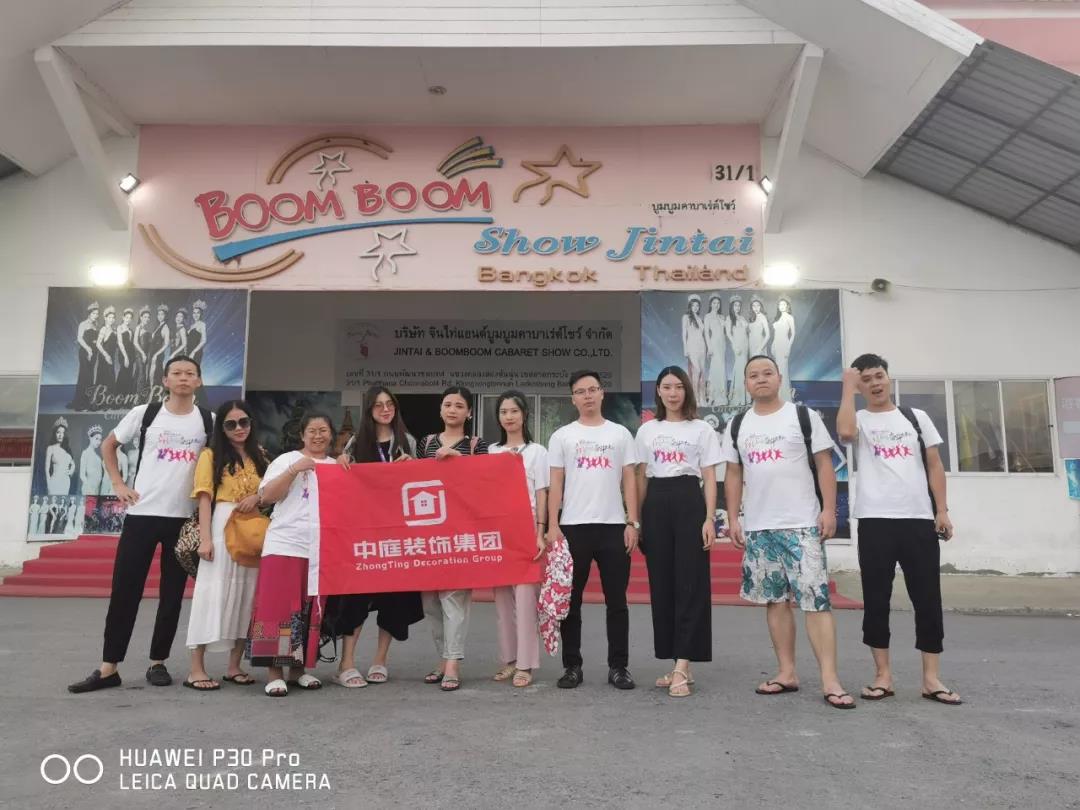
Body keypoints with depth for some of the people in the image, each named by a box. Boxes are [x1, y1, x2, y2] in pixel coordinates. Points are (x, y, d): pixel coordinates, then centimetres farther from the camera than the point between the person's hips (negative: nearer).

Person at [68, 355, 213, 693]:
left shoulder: (209, 421, 2)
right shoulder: (144, 413, 2)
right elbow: (108, 445, 14)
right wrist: (118, 484, 4)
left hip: (185, 518, 0)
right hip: (142, 514, 0)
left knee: (172, 594, 6)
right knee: (124, 591, 2)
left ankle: (157, 663, 18)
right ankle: (108, 668, 11)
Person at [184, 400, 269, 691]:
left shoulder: (259, 457, 16)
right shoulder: (211, 455, 2)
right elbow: (205, 498, -5)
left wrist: (259, 496, -6)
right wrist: (205, 538, -14)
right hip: (223, 529, -5)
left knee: (246, 596, 6)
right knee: (213, 594, -5)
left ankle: (234, 666, 15)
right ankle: (196, 669, 2)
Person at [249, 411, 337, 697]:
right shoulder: (287, 460, 4)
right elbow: (265, 497, -6)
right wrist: (293, 471, -14)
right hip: (285, 546, -4)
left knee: (311, 613, 7)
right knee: (279, 607, -5)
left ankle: (299, 669, 19)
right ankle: (274, 673, 3)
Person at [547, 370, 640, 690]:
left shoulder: (620, 433, 8)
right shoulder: (562, 436, 6)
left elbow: (629, 481, 6)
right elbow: (555, 484, 3)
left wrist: (632, 523, -3)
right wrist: (552, 527, -5)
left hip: (613, 526, 0)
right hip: (573, 527, 0)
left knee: (617, 601, 5)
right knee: (570, 601, 6)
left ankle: (618, 667, 15)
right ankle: (572, 666, 17)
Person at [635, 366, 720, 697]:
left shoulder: (702, 429, 5)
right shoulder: (647, 430, 14)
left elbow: (709, 478, 1)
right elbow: (641, 478, 15)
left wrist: (709, 519, -9)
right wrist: (636, 519, 9)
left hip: (689, 503, -3)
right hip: (656, 506, 3)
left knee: (690, 583, -7)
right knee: (662, 585, 4)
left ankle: (681, 668, -6)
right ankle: (680, 666, 14)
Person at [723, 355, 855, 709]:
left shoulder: (804, 416, 2)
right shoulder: (737, 426, 11)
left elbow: (824, 465, -1)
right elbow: (733, 474, 13)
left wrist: (829, 509, -10)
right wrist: (733, 518, 5)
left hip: (802, 525, -4)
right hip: (758, 528, 4)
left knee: (815, 600, -7)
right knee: (775, 600, 9)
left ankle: (830, 680, -4)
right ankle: (787, 673, 17)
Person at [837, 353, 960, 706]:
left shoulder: (916, 417, 13)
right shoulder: (859, 420, 5)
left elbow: (934, 465, 12)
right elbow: (845, 432, -20)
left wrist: (942, 510, 3)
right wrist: (847, 387, -9)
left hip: (919, 519, 2)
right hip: (875, 521, -2)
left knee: (928, 598, 3)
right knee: (876, 600, 2)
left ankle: (931, 678, 12)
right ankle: (883, 675, 12)